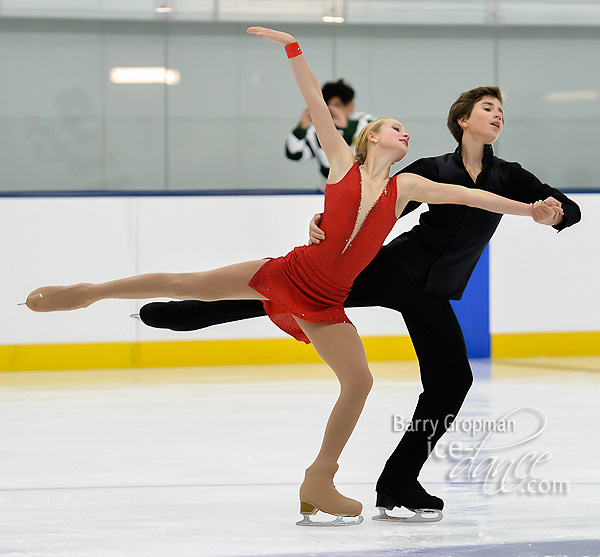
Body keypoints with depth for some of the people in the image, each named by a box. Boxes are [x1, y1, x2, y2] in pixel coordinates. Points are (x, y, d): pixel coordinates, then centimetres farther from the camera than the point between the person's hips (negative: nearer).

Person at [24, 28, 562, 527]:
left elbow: (467, 194, 6)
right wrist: (293, 49, -12)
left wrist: (527, 208, 3)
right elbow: (316, 105, -4)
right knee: (187, 284, -7)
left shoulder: (407, 187, 7)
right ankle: (87, 292, 6)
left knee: (359, 381, -7)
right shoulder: (343, 162, 2)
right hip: (292, 273, -3)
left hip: (326, 304, 3)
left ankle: (318, 482, 6)